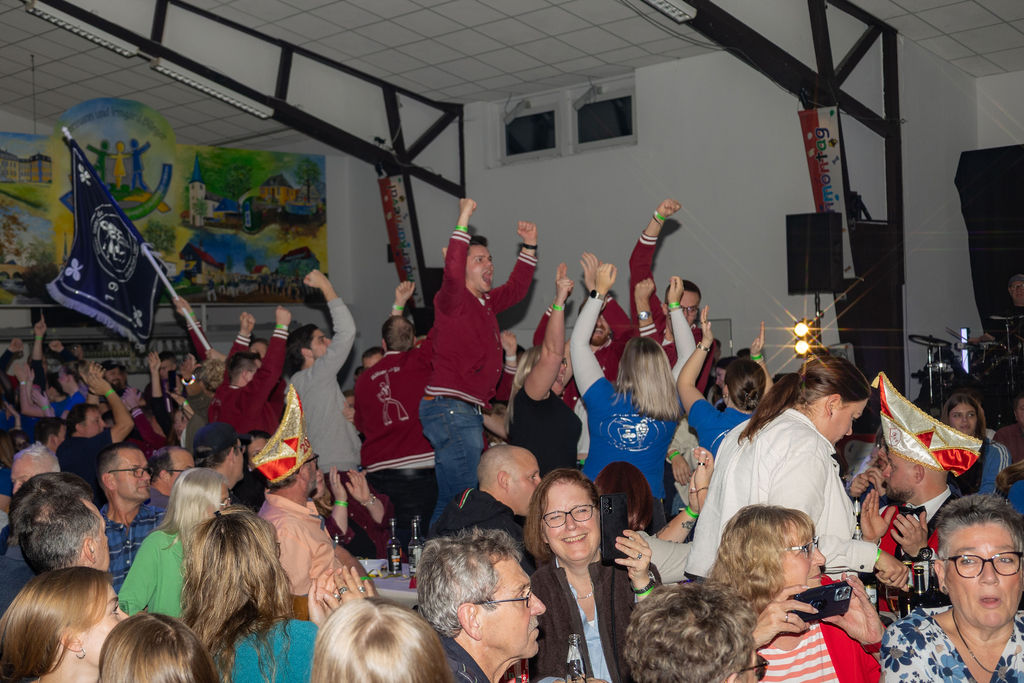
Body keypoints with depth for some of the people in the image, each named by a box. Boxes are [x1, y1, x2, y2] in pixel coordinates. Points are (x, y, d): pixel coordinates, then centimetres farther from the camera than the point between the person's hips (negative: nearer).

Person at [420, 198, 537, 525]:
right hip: (451, 408, -10)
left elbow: (516, 287, 33)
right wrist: (463, 220, -25)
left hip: (470, 412, 10)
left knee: (451, 500, 14)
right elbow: (452, 273, -29)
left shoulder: (486, 302, 18)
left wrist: (529, 246, 26)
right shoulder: (451, 300, -8)